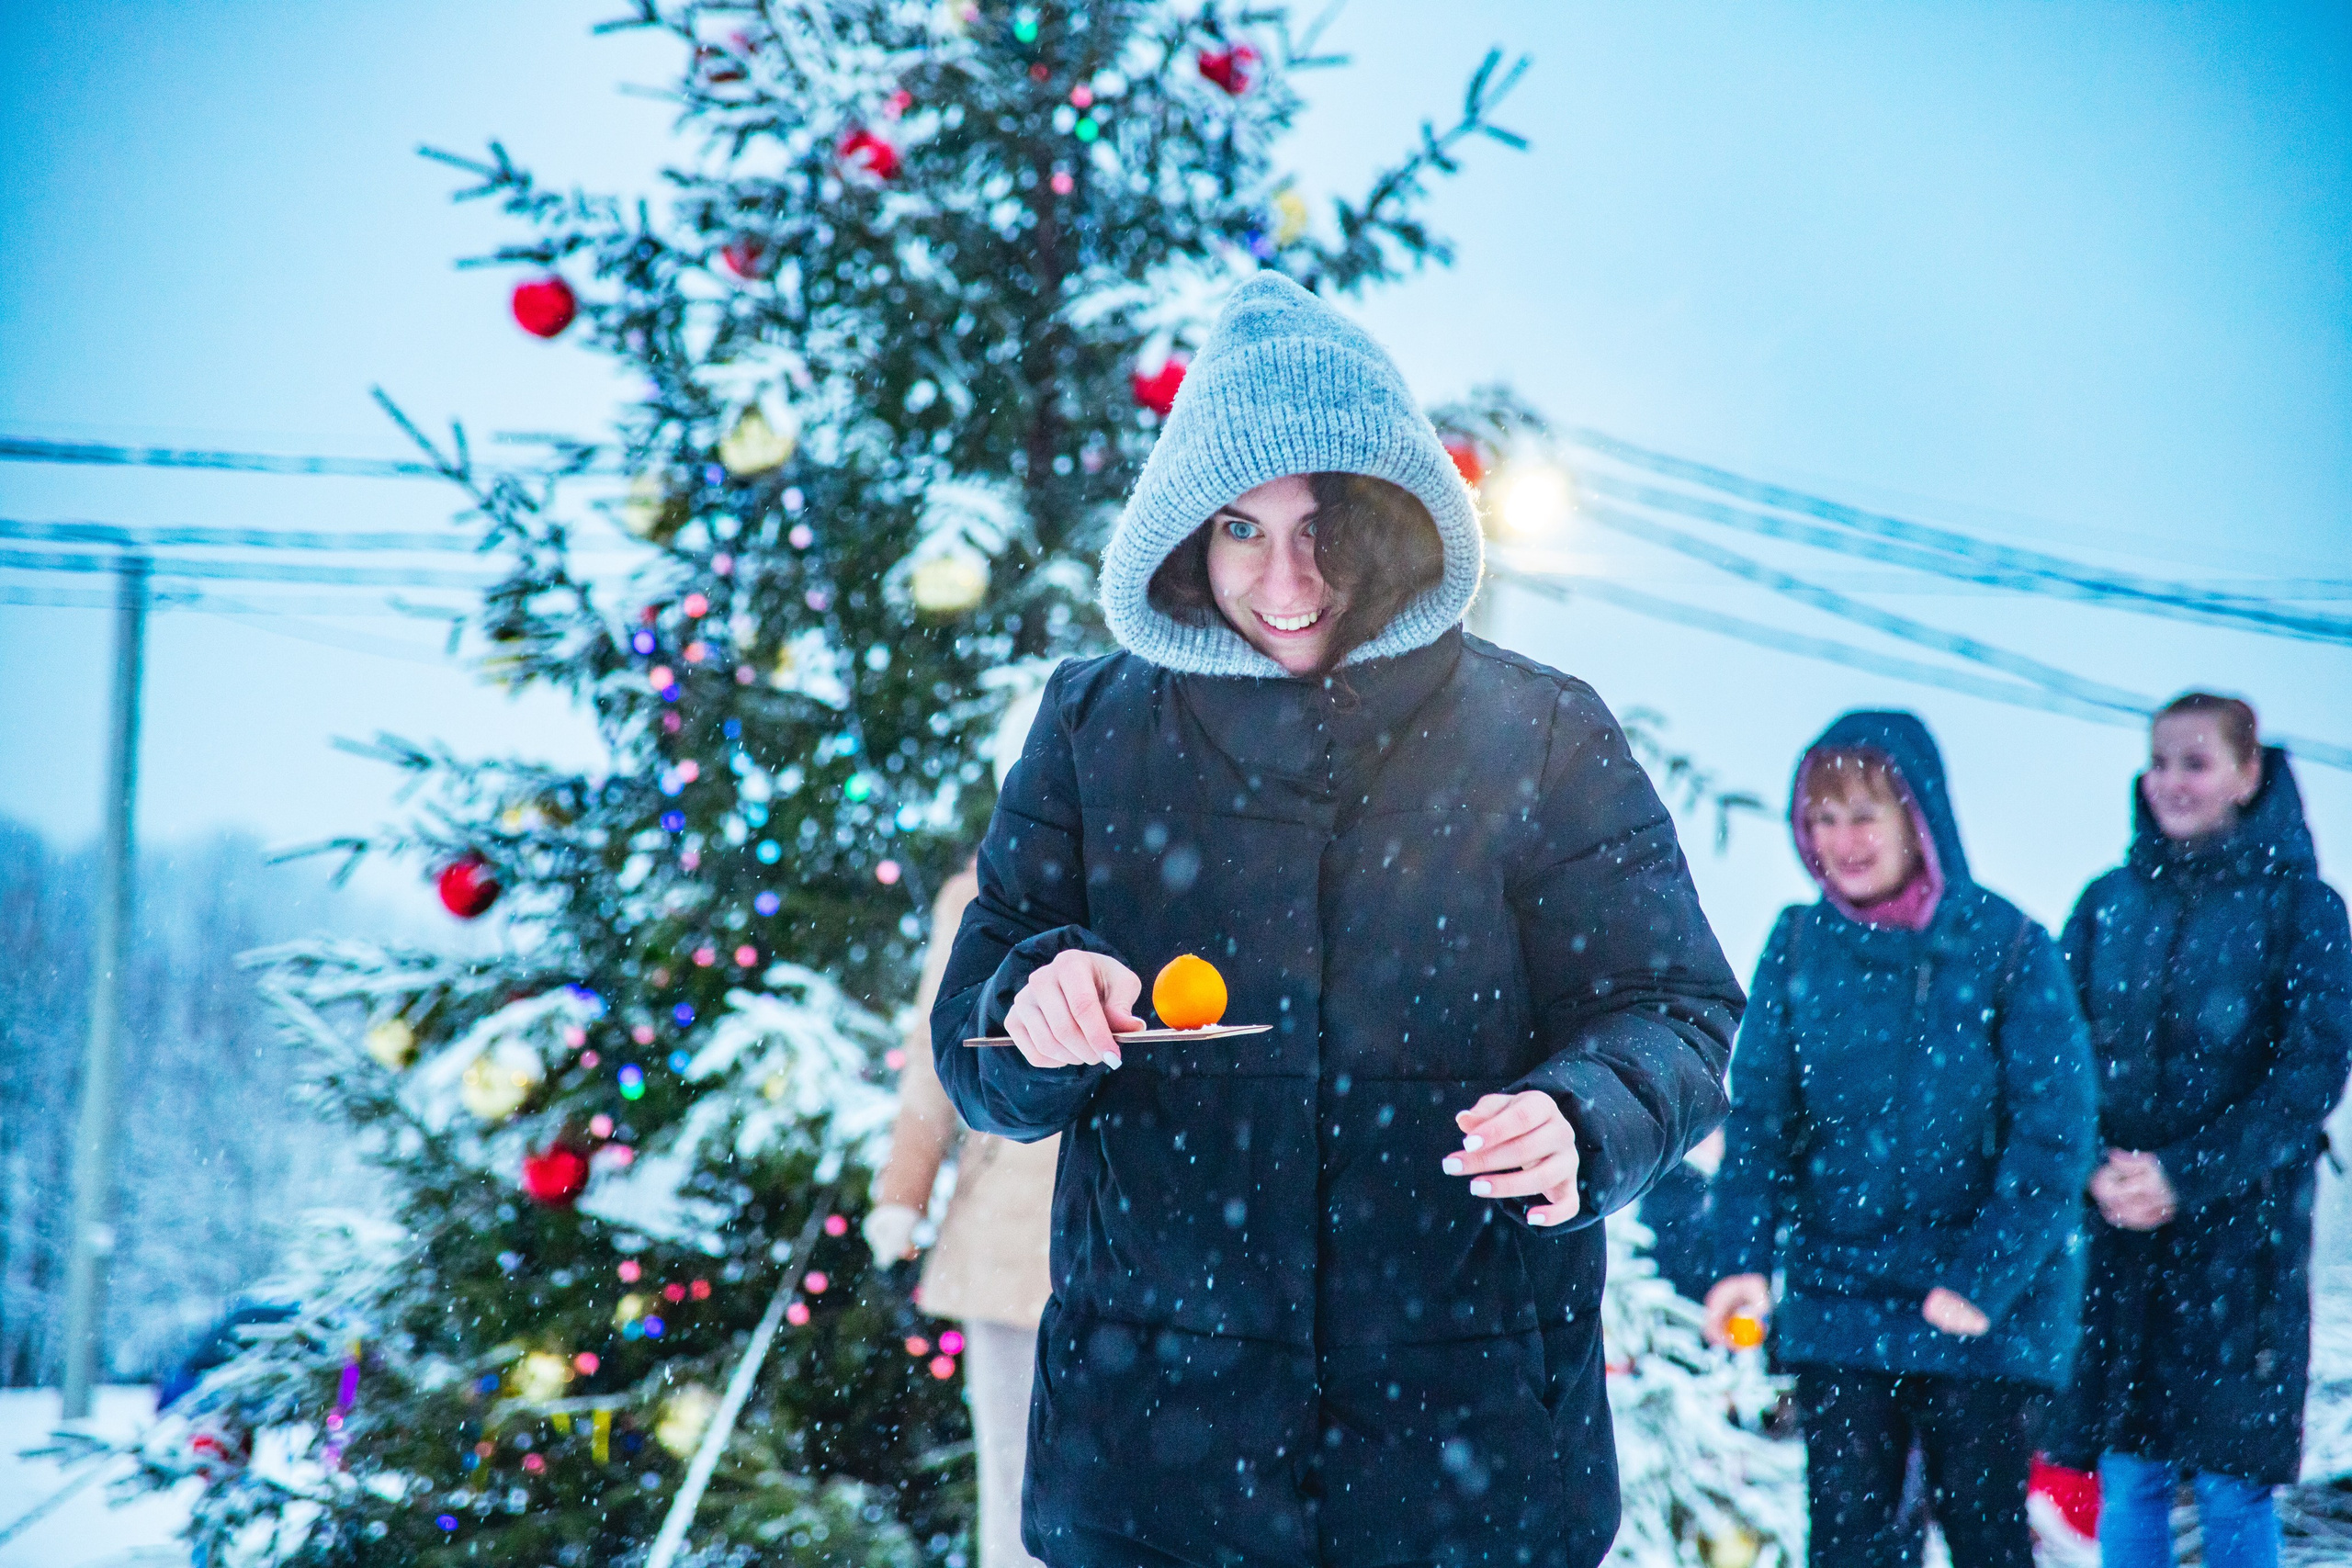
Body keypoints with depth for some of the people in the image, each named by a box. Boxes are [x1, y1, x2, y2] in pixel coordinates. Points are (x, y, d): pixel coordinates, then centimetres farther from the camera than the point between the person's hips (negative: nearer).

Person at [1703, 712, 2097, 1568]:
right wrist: (1746, 1258, -14)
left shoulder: (2009, 949, -9)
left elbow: (2055, 1134, -11)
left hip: (1988, 1310, -2)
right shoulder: (1799, 946, 0)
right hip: (1836, 1297, 2)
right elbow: (1760, 1115, -1)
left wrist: (1983, 1279, -17)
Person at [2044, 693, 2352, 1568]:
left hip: (2242, 1225, -3)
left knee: (2232, 1481, 0)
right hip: (2116, 1228, 3)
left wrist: (2187, 1176, -15)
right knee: (2126, 1474, 6)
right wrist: (2097, 1167, -12)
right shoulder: (2110, 902, 8)